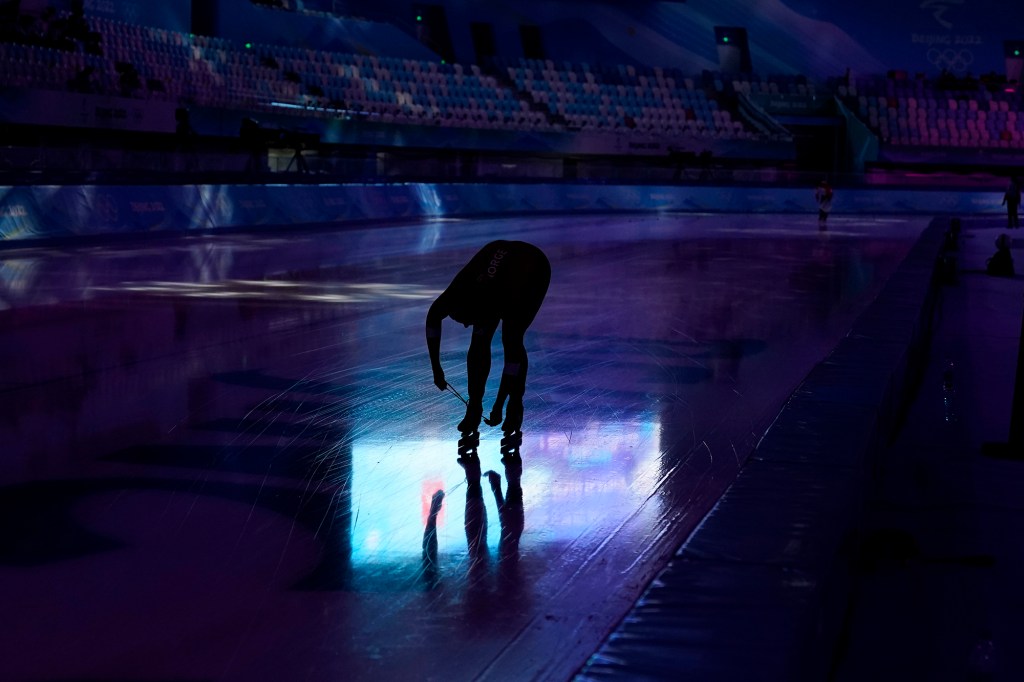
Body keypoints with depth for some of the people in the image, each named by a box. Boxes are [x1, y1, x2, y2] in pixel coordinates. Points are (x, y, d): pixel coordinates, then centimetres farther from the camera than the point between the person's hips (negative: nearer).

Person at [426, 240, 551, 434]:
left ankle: (516, 405, 2)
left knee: (511, 341, -17)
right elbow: (433, 318, -11)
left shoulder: (509, 302, -43)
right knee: (479, 341, -11)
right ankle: (474, 407, -2)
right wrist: (436, 368, -10)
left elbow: (514, 353, -38)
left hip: (535, 268, -4)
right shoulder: (459, 291, -31)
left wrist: (498, 406, -36)